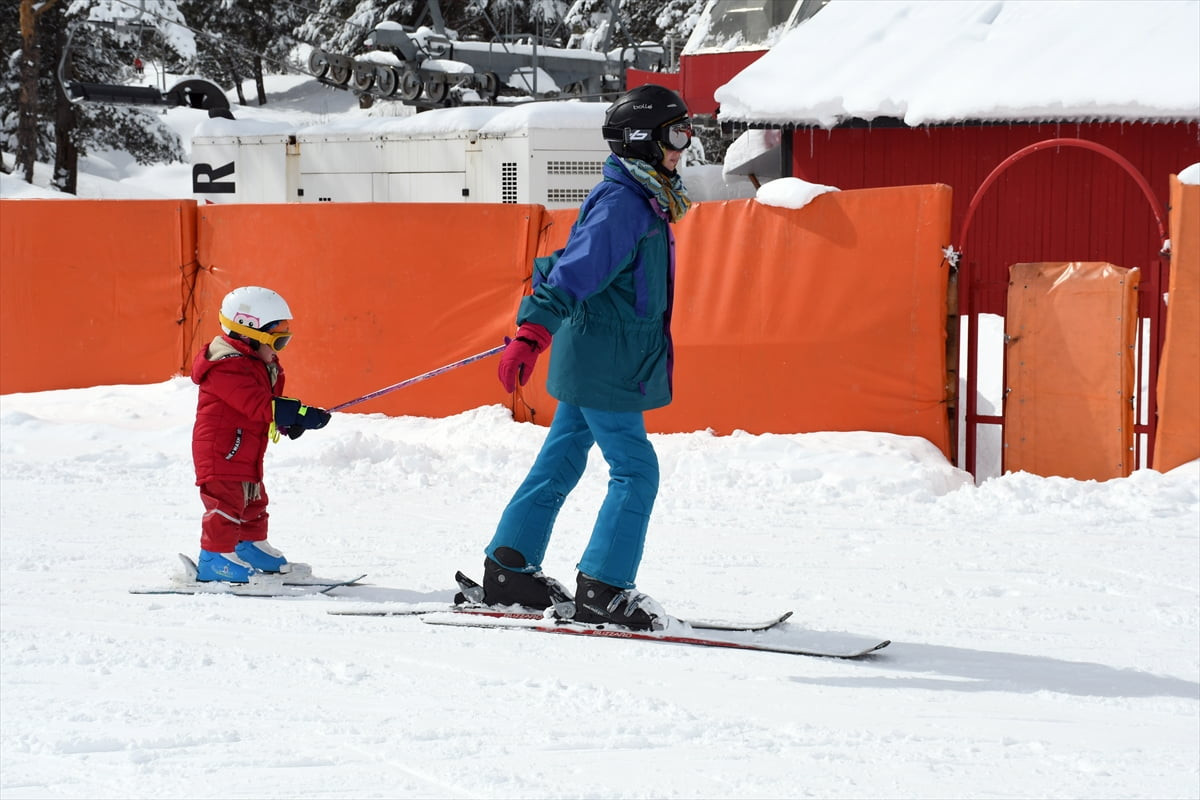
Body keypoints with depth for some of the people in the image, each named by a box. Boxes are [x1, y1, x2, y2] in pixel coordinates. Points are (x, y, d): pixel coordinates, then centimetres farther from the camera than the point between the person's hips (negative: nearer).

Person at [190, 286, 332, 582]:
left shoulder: (262, 365, 12)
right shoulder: (229, 368, -23)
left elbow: (271, 400, 17)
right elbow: (258, 404, -30)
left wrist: (290, 421, -5)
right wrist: (302, 414, -31)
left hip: (247, 454, 11)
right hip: (222, 450, -11)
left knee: (253, 502, 19)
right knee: (226, 503, -10)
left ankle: (251, 547, 32)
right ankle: (216, 558, -7)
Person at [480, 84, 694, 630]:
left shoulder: (641, 201, 14)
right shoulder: (621, 204, -18)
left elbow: (576, 266, 25)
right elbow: (574, 273, -27)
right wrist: (531, 335, -36)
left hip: (591, 360, 10)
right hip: (604, 365, -10)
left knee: (560, 464, 13)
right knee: (635, 471, -8)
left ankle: (508, 569, 19)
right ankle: (603, 591, -6)